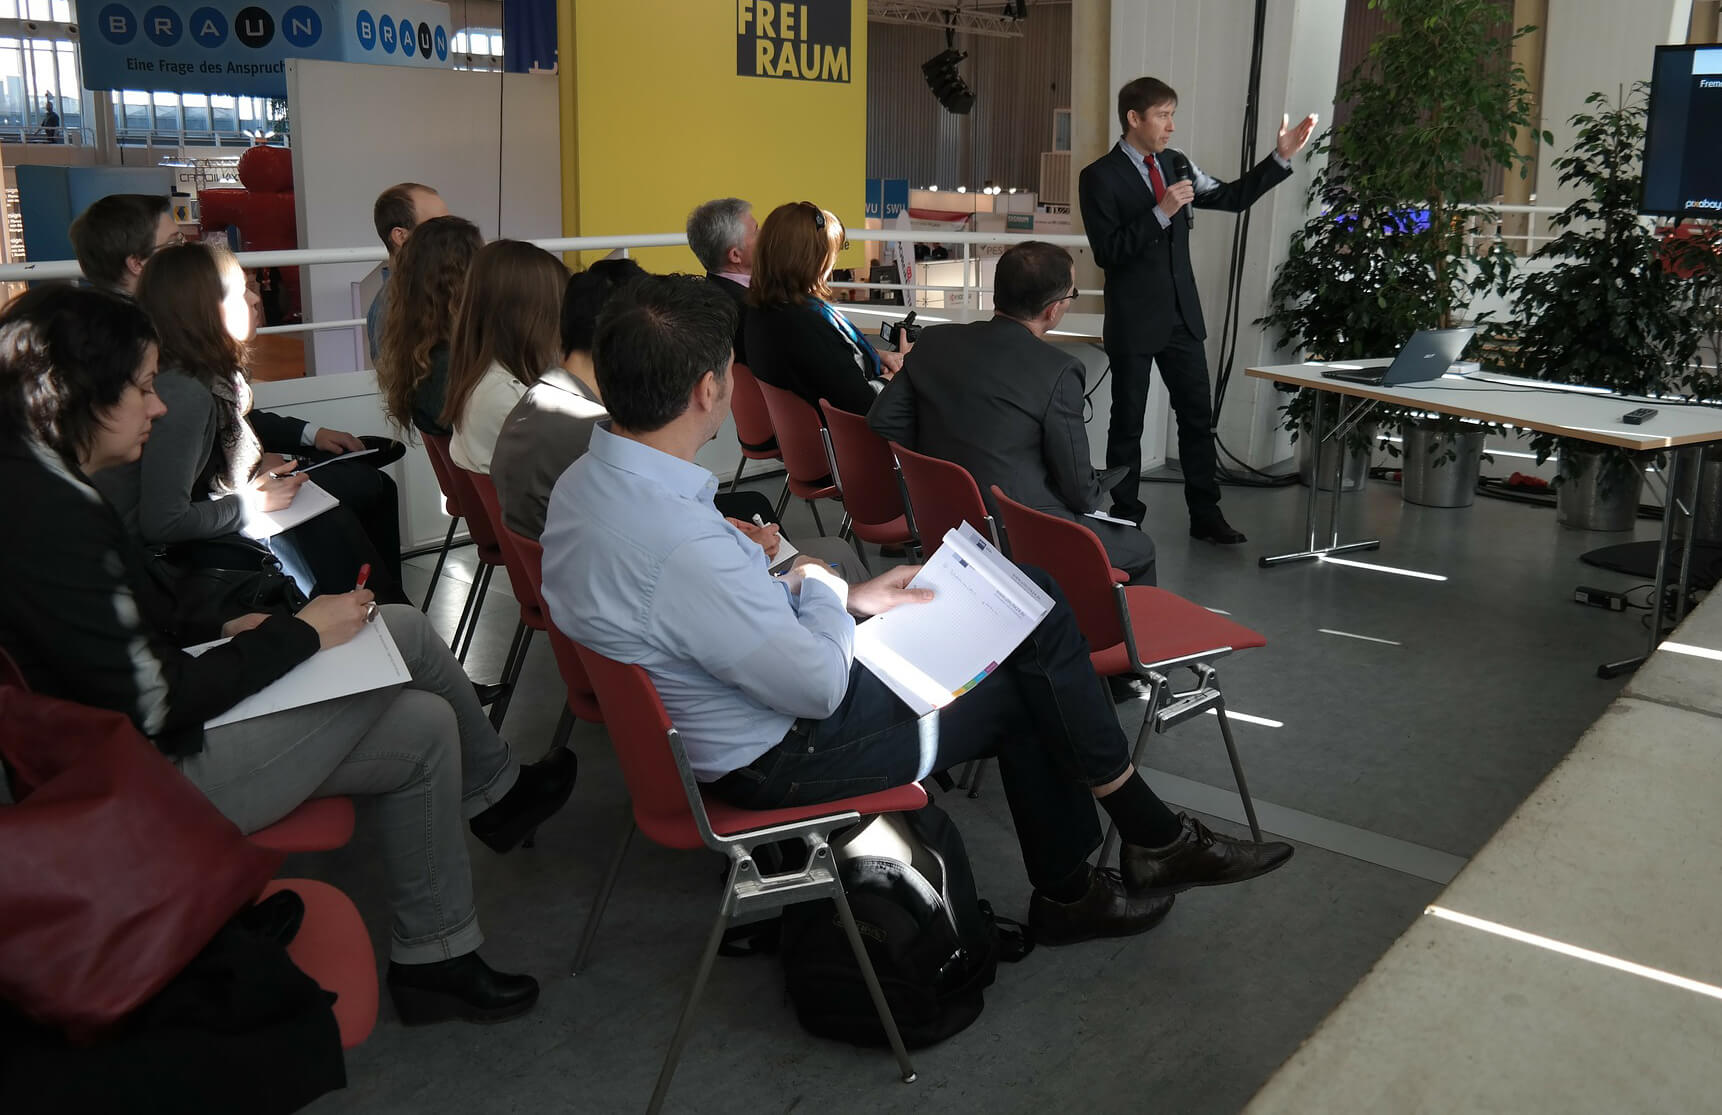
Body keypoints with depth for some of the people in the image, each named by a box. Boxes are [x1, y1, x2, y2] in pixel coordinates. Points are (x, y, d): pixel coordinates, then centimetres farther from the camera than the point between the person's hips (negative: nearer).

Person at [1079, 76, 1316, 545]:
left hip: (1181, 313, 6)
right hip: (1134, 320, -6)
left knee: (1198, 416, 9)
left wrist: (1281, 157, 2)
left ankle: (1206, 515, 18)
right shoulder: (1100, 177, -10)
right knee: (1128, 423, 5)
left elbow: (1233, 197, 11)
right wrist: (1161, 213, -22)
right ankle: (1126, 520, 15)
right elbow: (1107, 251, -17)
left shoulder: (1177, 164, 8)